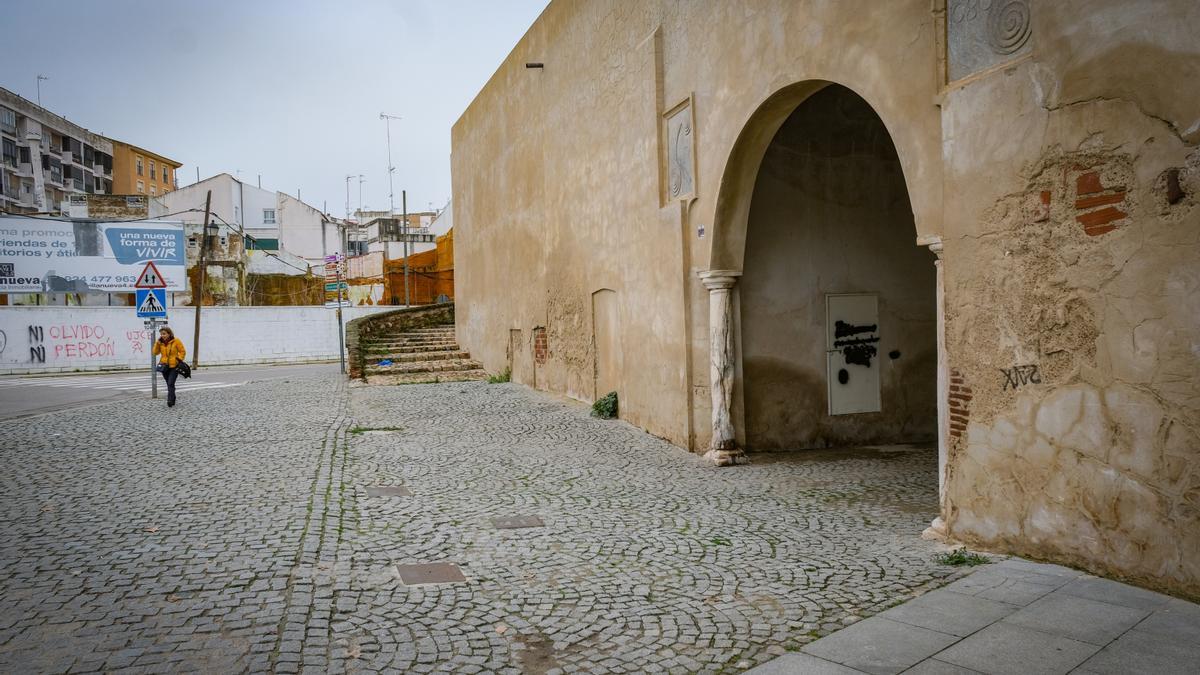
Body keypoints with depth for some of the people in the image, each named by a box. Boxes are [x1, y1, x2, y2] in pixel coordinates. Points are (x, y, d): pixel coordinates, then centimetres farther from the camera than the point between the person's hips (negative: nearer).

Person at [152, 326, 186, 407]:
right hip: (164, 366, 5)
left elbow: (182, 352, -3)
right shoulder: (160, 342, 6)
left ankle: (170, 401, -17)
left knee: (170, 384, -15)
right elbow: (155, 352, 1)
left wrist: (179, 360, -14)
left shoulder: (176, 341, -7)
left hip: (174, 366, -5)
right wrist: (157, 342, -7)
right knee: (169, 384, 13)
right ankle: (173, 400, 25)